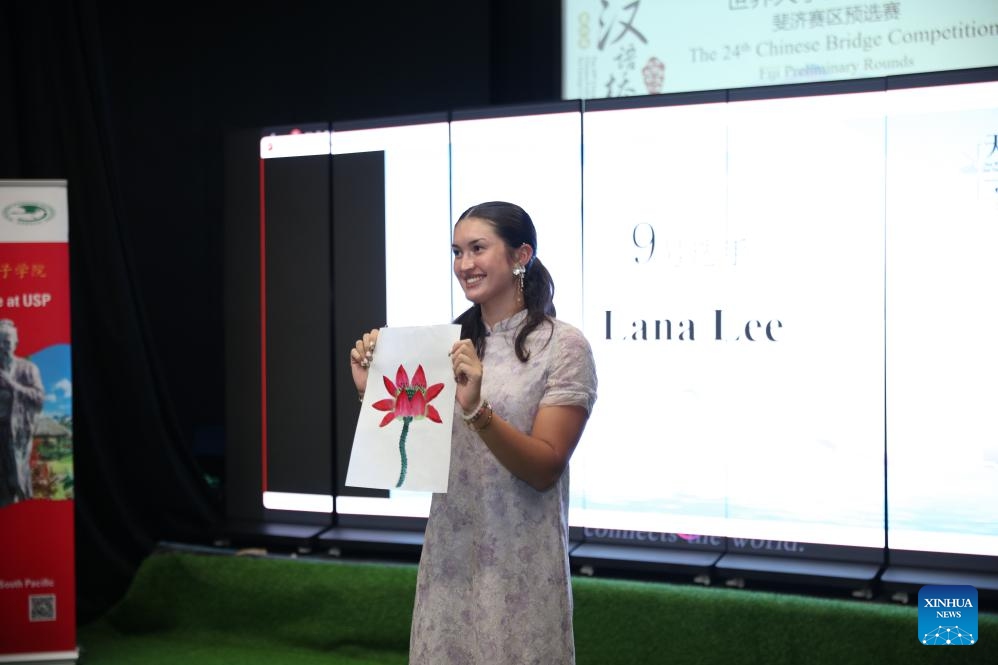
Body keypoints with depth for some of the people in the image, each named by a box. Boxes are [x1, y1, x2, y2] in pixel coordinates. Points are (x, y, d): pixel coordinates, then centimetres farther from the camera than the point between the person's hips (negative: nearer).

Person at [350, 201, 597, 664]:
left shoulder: (562, 346, -9)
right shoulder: (451, 344, 6)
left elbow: (545, 469, -15)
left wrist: (476, 410, -28)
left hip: (520, 565, -5)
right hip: (448, 555, 5)